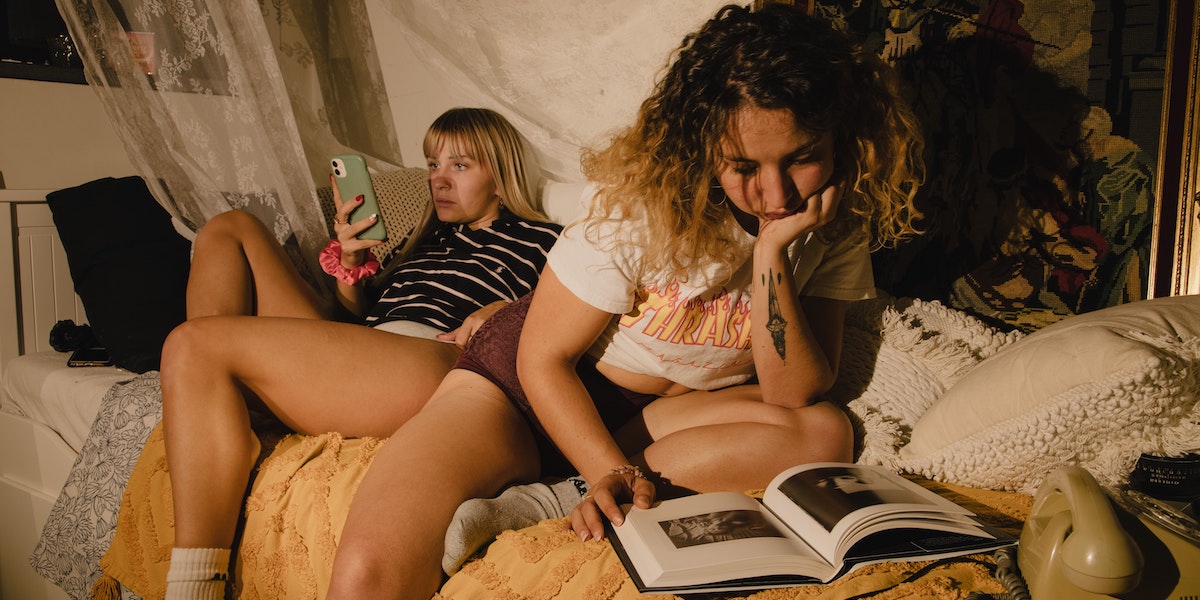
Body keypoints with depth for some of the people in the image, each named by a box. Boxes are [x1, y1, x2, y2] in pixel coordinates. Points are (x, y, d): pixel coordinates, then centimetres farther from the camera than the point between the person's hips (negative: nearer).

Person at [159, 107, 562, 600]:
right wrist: (349, 263, 10)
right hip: (351, 369, 9)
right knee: (231, 230, 13)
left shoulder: (539, 240, 13)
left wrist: (508, 311, -16)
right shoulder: (428, 240, 32)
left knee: (193, 344, -18)